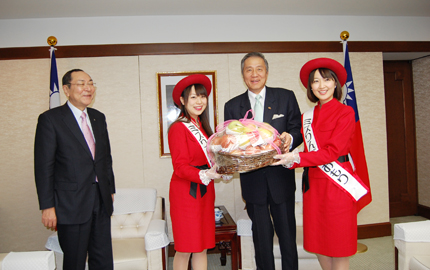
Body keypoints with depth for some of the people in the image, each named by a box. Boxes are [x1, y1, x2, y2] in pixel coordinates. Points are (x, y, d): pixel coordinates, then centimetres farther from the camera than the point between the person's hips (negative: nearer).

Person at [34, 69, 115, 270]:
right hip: (71, 204, -5)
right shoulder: (50, 119, -7)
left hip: (101, 201, 6)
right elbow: (43, 167, -9)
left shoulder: (98, 118, 11)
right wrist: (47, 206, -11)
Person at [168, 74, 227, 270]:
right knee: (184, 249, 3)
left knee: (202, 247, 12)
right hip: (185, 193, -7)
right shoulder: (178, 128, -11)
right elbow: (180, 167, -16)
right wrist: (205, 175, -30)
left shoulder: (203, 127, 13)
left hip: (205, 192, 7)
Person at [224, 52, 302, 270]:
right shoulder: (232, 106, 5)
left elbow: (298, 129, 0)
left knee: (287, 233, 11)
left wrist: (290, 138, -22)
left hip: (281, 178, 0)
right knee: (261, 236, 14)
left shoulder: (286, 97, 3)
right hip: (252, 181, 1)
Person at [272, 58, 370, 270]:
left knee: (338, 244, 4)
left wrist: (297, 158, -22)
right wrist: (289, 159, -7)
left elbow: (333, 151, -14)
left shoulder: (346, 113, -5)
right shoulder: (307, 117, 11)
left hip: (337, 184, -5)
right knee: (318, 243, 13)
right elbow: (310, 153, 11)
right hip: (313, 184, 6)